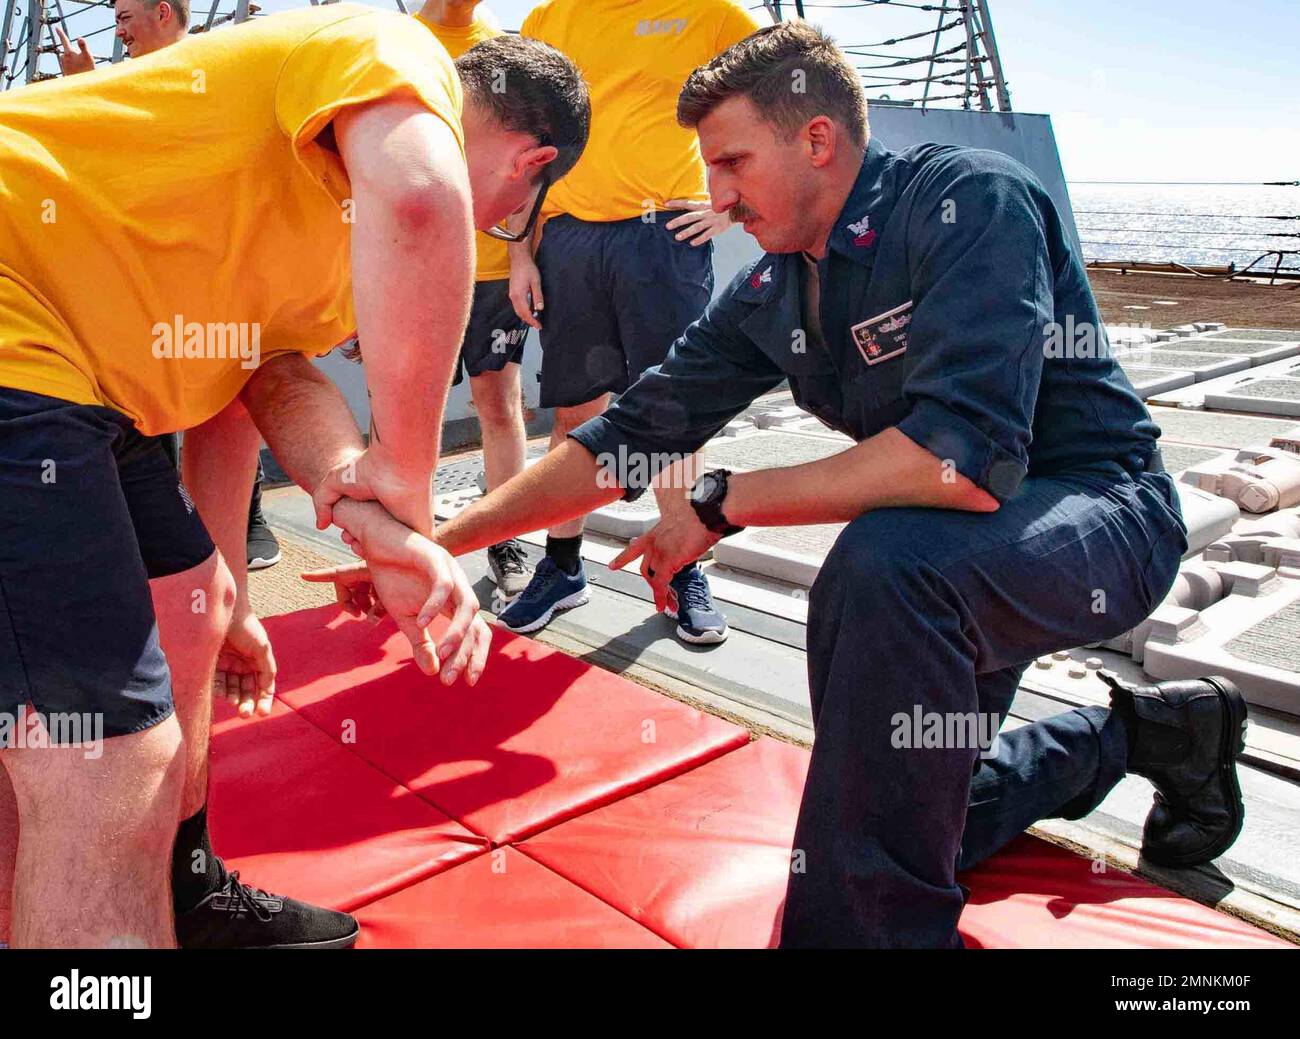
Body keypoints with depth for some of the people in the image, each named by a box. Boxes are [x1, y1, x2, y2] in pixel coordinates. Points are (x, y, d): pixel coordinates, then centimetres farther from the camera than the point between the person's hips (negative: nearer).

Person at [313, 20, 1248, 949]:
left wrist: (724, 505, -25)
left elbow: (966, 460, -35)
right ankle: (1145, 732, 33)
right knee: (912, 827, 12)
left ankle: (864, 929, -19)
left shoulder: (969, 200, -23)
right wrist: (439, 542, -3)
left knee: (882, 560, -38)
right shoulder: (769, 296, -1)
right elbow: (629, 435, 1)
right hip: (948, 559, 8)